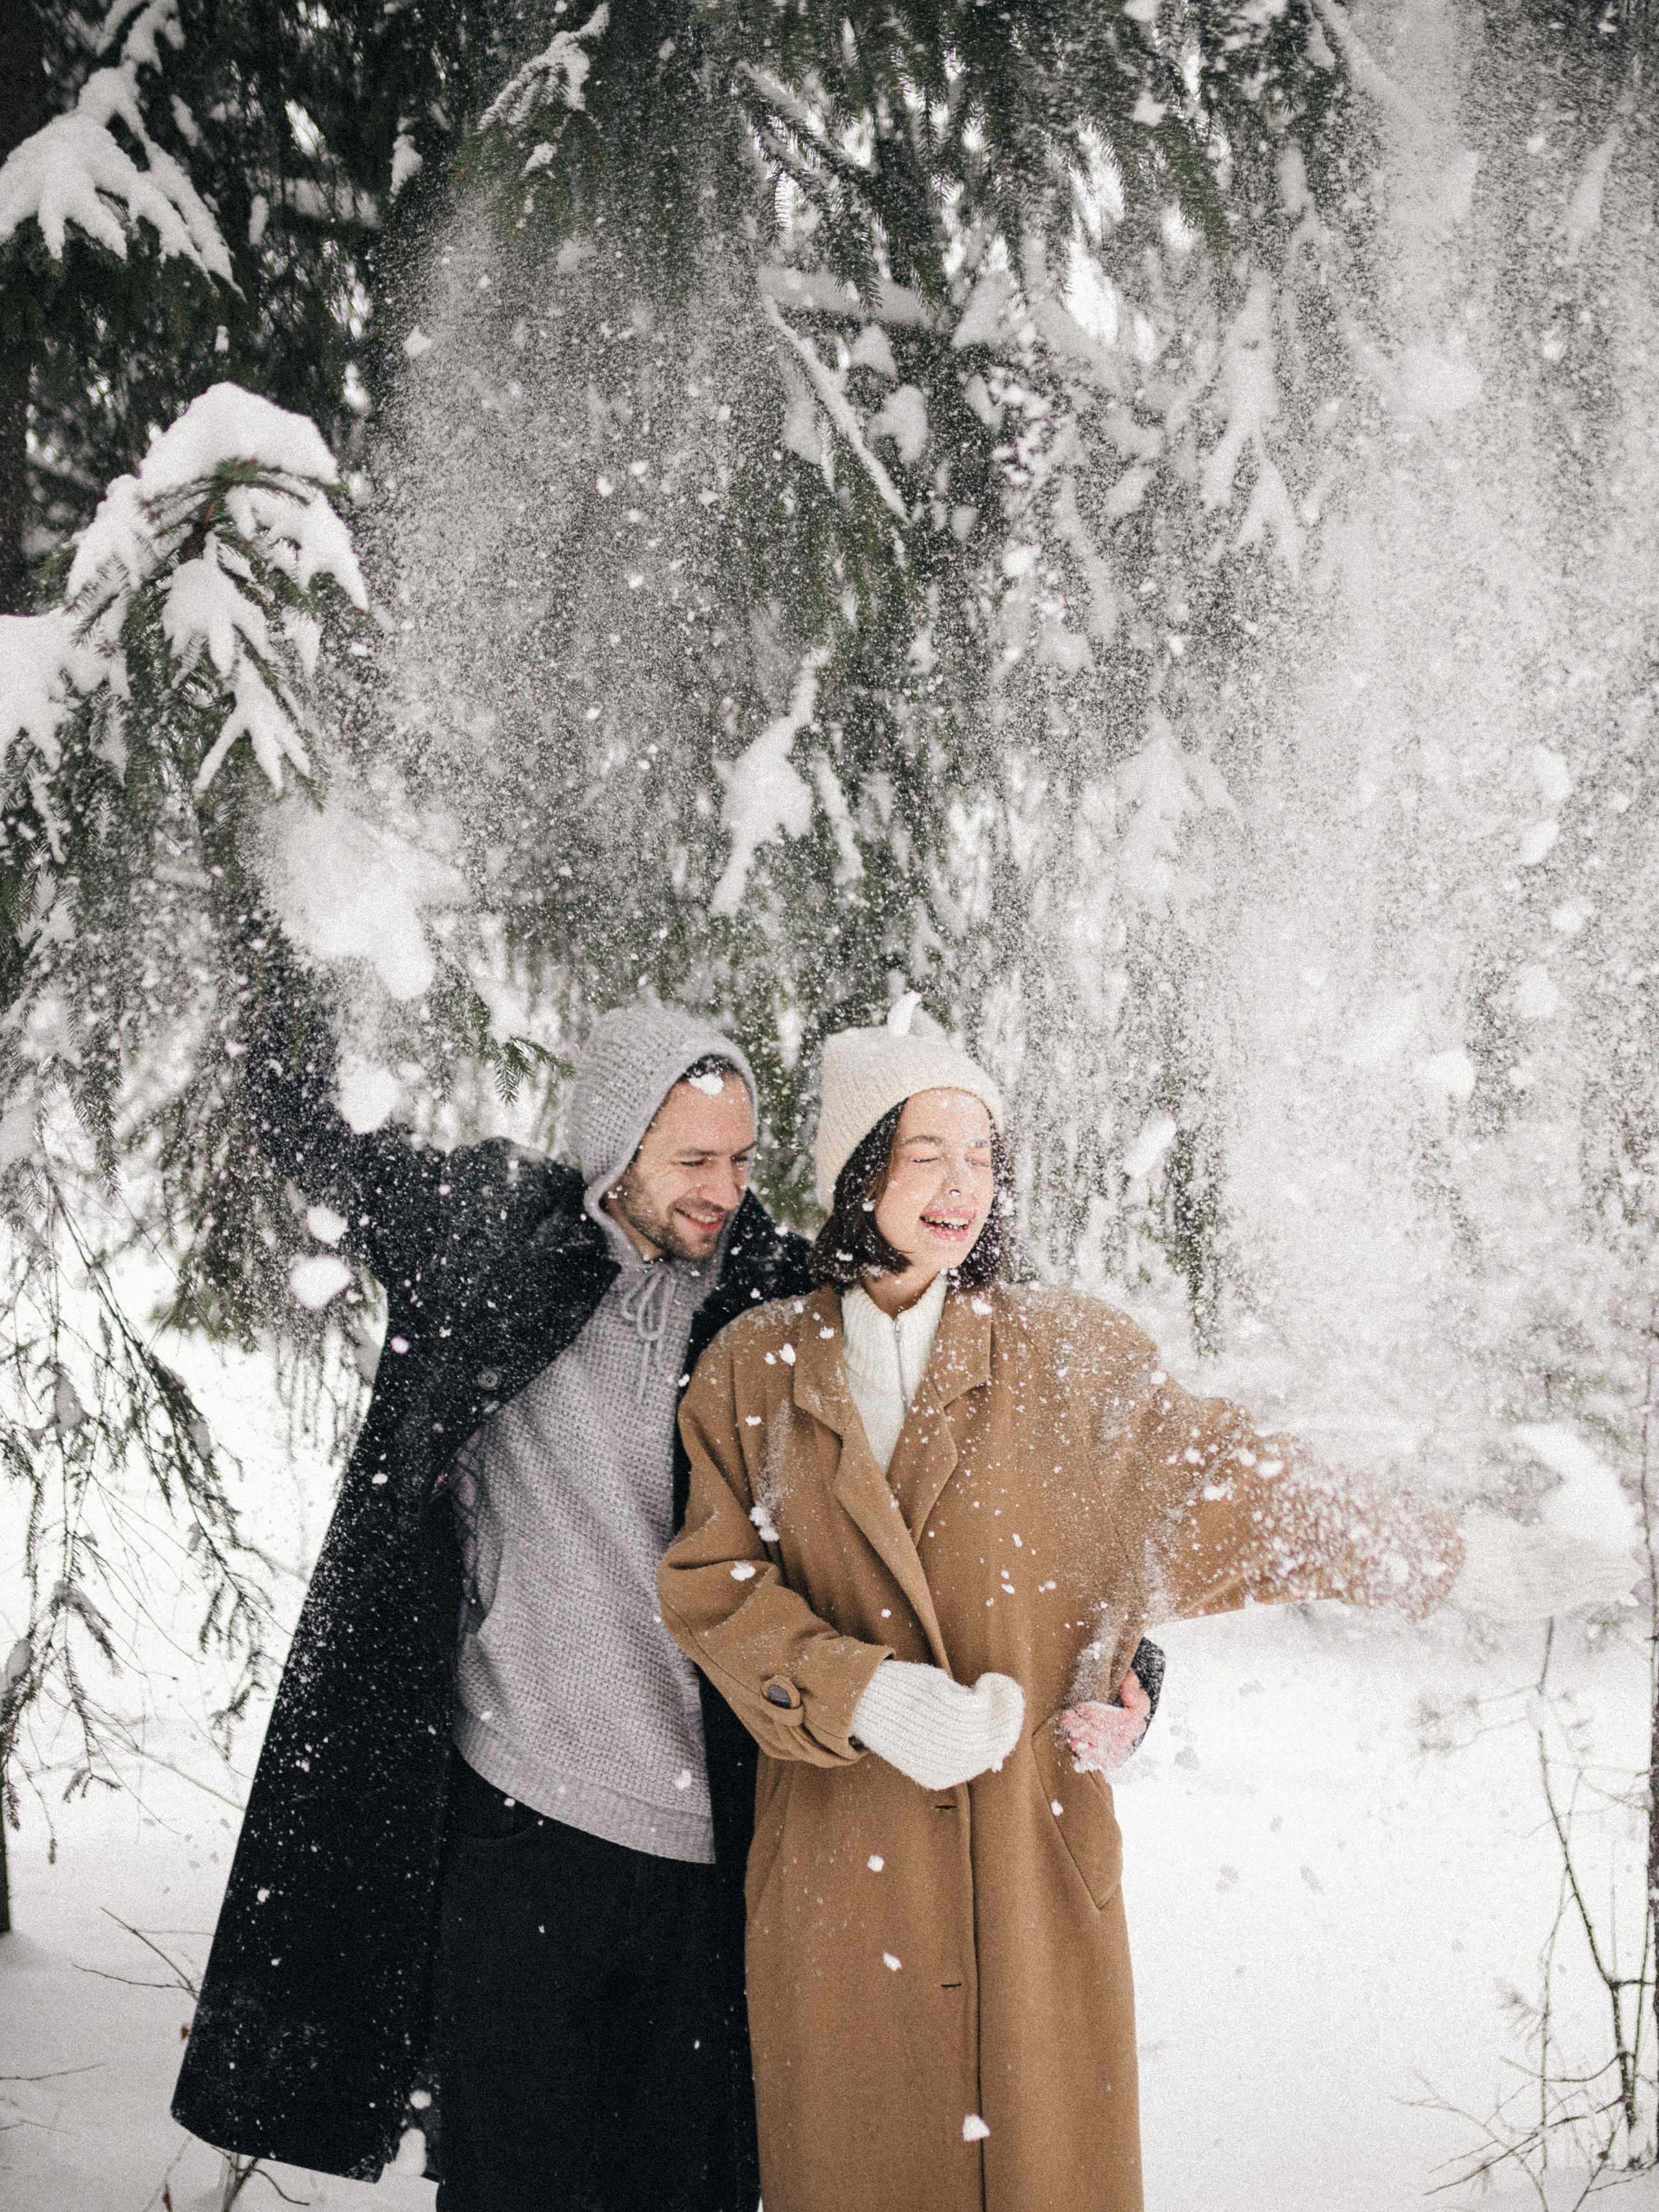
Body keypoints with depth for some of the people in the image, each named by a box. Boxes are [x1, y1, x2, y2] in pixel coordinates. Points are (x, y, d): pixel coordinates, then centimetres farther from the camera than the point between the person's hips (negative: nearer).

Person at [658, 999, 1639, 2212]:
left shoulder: (1063, 1352, 1)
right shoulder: (753, 1369, 1)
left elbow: (1215, 1473, 2)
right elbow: (711, 1586, -2)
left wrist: (1453, 1554, -4)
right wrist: (868, 1697, -17)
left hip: (1031, 1850, 0)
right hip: (841, 1867, 0)